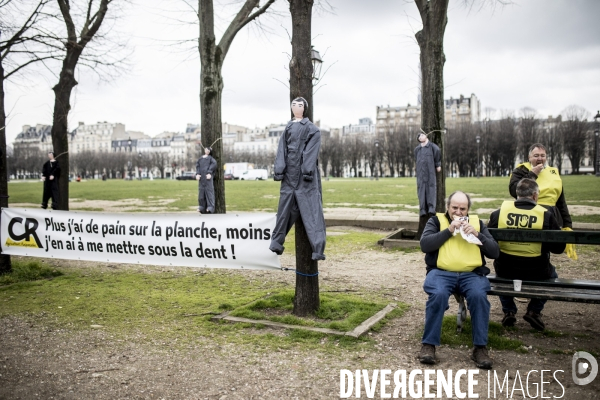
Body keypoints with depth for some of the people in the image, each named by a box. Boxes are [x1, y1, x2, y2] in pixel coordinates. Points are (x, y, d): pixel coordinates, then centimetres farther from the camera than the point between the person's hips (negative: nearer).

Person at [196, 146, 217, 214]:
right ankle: (202, 207, 4)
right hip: (201, 176, 4)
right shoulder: (200, 158, 23)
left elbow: (214, 164, -8)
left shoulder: (210, 158, 11)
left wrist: (209, 173, -21)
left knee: (209, 190, -10)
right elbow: (197, 166, 11)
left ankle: (210, 207, -13)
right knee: (201, 191, 1)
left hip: (207, 176, -4)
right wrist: (197, 174, -8)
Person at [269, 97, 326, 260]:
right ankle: (277, 242, 15)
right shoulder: (288, 128, 19)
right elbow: (282, 150, 10)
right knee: (285, 208, 6)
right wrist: (279, 170, -2)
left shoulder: (312, 128, 4)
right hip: (290, 173, 5)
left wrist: (308, 170, -19)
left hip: (304, 173, -5)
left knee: (311, 210, -10)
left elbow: (312, 151, -8)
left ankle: (318, 248, -14)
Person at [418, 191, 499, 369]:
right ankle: (428, 344, -18)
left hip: (472, 274, 2)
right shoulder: (436, 220, 12)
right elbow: (424, 245, -6)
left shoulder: (477, 222, 17)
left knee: (479, 295, -30)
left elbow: (494, 252, 9)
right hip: (441, 272, -1)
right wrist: (449, 230, -10)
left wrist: (476, 235, -6)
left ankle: (480, 347, -15)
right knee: (438, 294, -33)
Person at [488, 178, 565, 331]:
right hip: (535, 272, -1)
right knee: (551, 274, 32)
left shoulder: (499, 212, -8)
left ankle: (509, 311, 28)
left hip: (505, 271, 1)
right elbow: (559, 248, -5)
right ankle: (534, 311, 19)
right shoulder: (546, 215, -12)